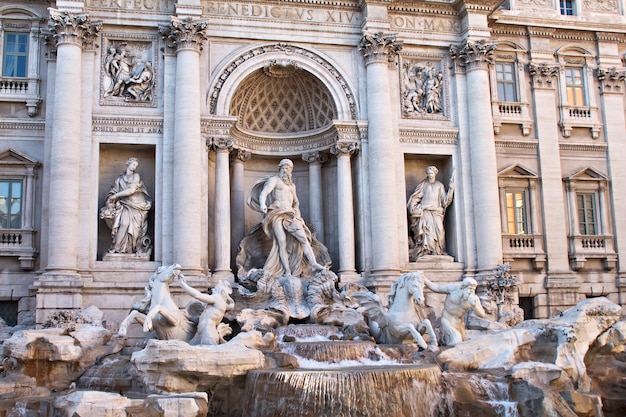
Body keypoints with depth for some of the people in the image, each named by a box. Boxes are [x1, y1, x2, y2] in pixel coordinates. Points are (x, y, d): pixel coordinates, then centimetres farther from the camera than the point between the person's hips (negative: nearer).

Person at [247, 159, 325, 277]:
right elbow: (263, 193, -12)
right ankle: (287, 272, -19)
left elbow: (296, 202, 35)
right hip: (276, 214, -5)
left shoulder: (292, 185, 25)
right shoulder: (274, 180, 5)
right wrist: (262, 204, -33)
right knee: (282, 242, -16)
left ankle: (314, 264, -25)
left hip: (289, 215, 5)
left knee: (303, 238, -14)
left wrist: (296, 213, 15)